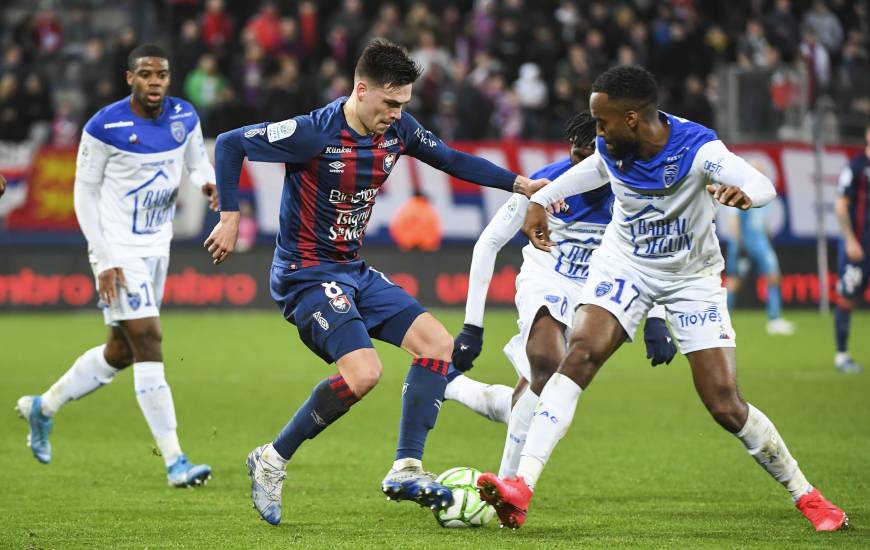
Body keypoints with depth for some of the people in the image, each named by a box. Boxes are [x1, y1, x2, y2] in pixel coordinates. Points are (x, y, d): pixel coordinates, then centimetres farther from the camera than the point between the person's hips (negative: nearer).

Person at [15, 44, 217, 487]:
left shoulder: (184, 117, 0)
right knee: (148, 340, -14)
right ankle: (174, 463, -15)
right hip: (119, 251, -7)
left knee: (121, 351, 14)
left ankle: (43, 407, 36)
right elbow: (84, 191, -10)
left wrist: (208, 182, -10)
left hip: (156, 248, 7)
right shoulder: (106, 127, -16)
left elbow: (197, 160, 16)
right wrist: (103, 259, -14)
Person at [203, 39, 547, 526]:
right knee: (363, 372, -25)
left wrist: (520, 184, 6)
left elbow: (451, 159, 14)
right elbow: (229, 144, -13)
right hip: (306, 275, -8)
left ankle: (406, 469, 1)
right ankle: (272, 461, -8)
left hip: (353, 270, 8)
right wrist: (231, 218, -14)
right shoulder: (313, 133, -21)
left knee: (438, 343, -2)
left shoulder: (398, 130, -1)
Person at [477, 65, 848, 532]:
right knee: (580, 356, -24)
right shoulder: (612, 149, -14)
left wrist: (742, 193, -65)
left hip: (691, 277, -2)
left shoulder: (696, 148, -28)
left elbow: (764, 186, -42)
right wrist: (539, 200, 10)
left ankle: (804, 494, 16)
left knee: (726, 408, -8)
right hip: (624, 263, 3)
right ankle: (520, 489, -30)